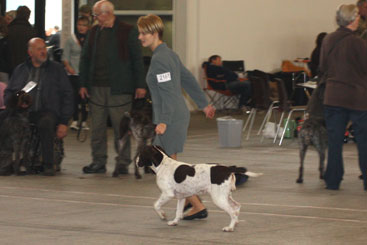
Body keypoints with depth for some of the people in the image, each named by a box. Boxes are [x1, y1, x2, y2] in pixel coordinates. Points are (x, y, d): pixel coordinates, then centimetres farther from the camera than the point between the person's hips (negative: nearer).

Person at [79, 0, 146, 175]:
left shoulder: (127, 31, -2)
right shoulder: (94, 32, 13)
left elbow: (137, 59, -1)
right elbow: (85, 58, 16)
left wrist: (140, 85, -6)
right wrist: (83, 84, 9)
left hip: (119, 88, -5)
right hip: (96, 88, 5)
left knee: (121, 127, -1)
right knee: (97, 127, 6)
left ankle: (123, 163, 6)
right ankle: (98, 162, 13)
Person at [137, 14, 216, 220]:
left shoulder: (159, 59, -16)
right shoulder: (169, 54, 13)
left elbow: (168, 91, -22)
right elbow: (188, 79, 21)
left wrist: (164, 121, -25)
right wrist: (204, 104, 28)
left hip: (172, 119, -10)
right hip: (180, 114, 10)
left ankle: (198, 207, -3)